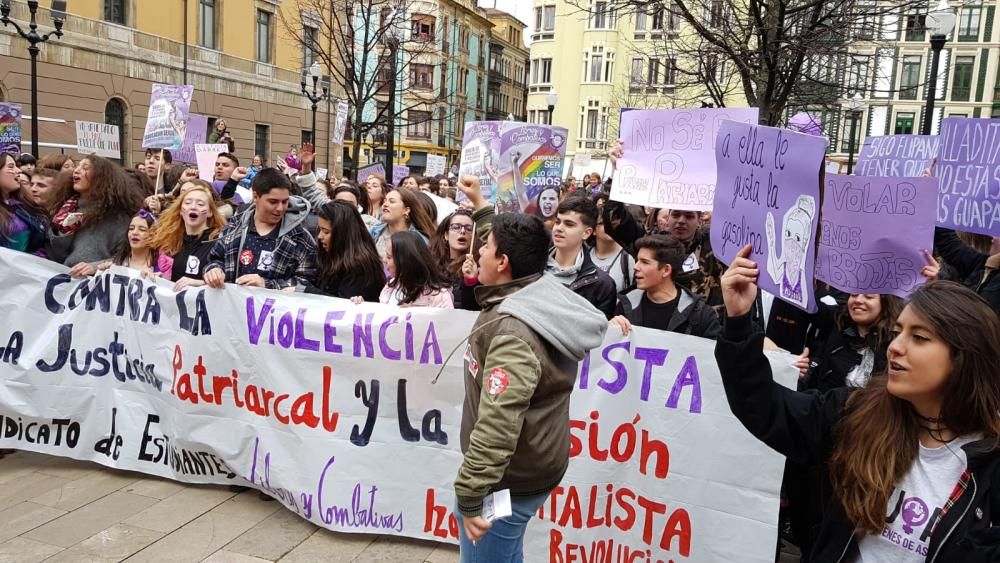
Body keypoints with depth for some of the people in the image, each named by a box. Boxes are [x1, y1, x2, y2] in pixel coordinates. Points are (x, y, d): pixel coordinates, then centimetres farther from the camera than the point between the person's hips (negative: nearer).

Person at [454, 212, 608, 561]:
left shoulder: (513, 333, -32)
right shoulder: (542, 296, -4)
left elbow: (497, 427, -35)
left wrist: (469, 495, -31)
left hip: (511, 479, -10)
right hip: (529, 463, 10)